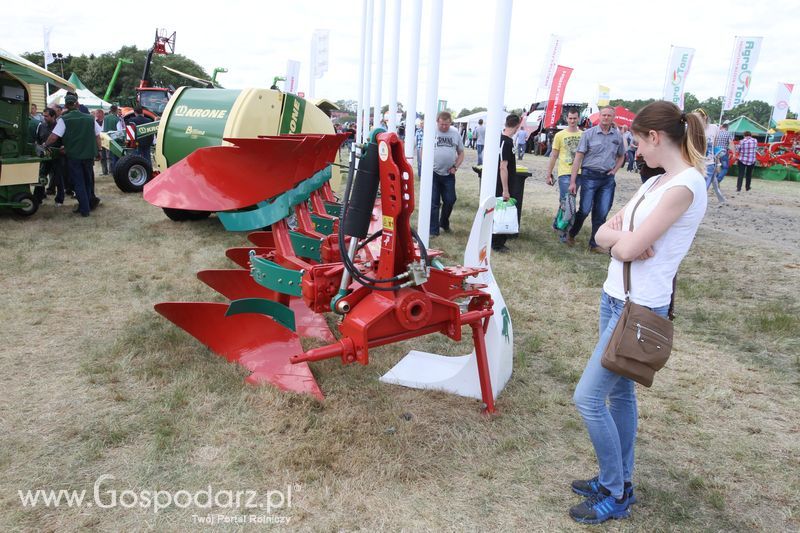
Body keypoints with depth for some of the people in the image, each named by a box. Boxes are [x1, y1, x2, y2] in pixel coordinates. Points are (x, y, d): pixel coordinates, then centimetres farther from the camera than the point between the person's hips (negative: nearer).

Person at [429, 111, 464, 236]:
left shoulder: (455, 133, 4)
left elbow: (461, 153, 12)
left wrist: (455, 167, -1)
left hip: (449, 174, 3)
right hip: (433, 173, -2)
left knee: (450, 200, 7)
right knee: (433, 202, 1)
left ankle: (444, 223, 32)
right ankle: (433, 230, 9)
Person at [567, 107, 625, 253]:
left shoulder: (617, 136, 7)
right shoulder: (589, 134, -4)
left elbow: (620, 156, 23)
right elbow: (578, 157, -7)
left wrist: (614, 170, 4)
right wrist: (573, 181, -12)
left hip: (608, 179, 4)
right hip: (590, 176, -3)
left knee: (601, 213, 5)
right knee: (584, 210, -2)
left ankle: (594, 244, 15)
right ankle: (571, 235, 22)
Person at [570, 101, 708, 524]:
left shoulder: (685, 185, -19)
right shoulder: (656, 182, 11)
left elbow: (628, 247, -23)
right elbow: (603, 234, 8)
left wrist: (619, 238, -2)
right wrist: (623, 238, -13)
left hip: (640, 309, -9)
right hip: (615, 299, 9)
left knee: (588, 398, -5)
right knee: (619, 392, 17)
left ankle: (615, 497, 13)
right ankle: (619, 481, 33)